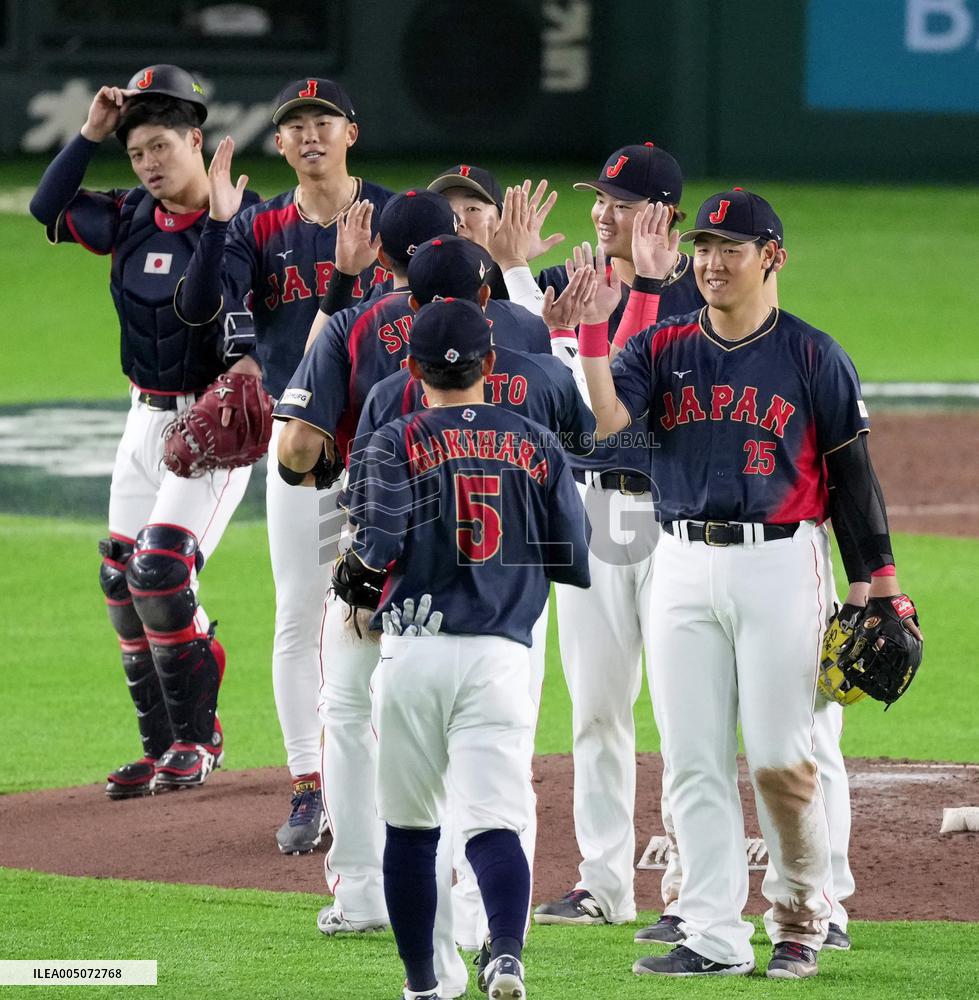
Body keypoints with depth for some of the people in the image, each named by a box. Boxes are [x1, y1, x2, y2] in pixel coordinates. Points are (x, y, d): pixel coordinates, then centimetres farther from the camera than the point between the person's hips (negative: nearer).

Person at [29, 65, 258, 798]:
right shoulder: (130, 220, 5)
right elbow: (49, 209, 12)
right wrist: (91, 134, 3)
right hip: (146, 419, 7)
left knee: (162, 572, -16)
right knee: (122, 580, 5)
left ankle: (199, 738, -1)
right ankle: (162, 746, 14)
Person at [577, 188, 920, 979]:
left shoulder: (812, 355, 0)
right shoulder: (662, 348, 8)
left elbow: (851, 469, 2)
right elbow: (603, 417, -7)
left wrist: (881, 582, -2)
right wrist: (593, 327, -18)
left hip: (779, 565, -3)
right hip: (684, 566, 4)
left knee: (780, 759, -5)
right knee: (693, 761, 2)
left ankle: (800, 921, 15)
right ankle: (715, 937, 6)